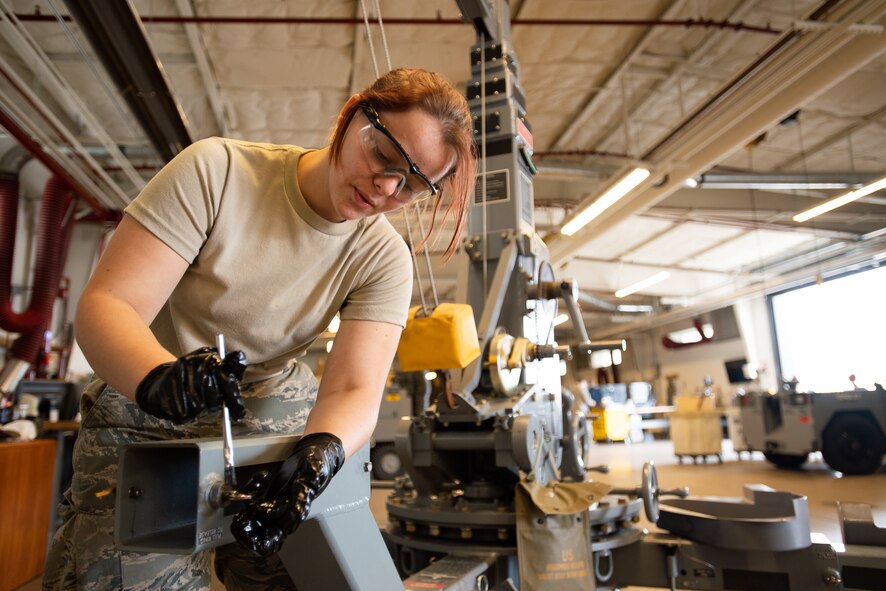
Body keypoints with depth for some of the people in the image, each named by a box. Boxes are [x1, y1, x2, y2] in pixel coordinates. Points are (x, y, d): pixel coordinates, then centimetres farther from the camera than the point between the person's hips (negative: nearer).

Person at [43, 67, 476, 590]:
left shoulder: (383, 259, -11)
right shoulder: (217, 171, -18)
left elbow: (354, 391, -19)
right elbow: (105, 304, -20)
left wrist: (321, 450, -41)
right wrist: (159, 376, -40)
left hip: (276, 420, 2)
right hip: (145, 415, -1)